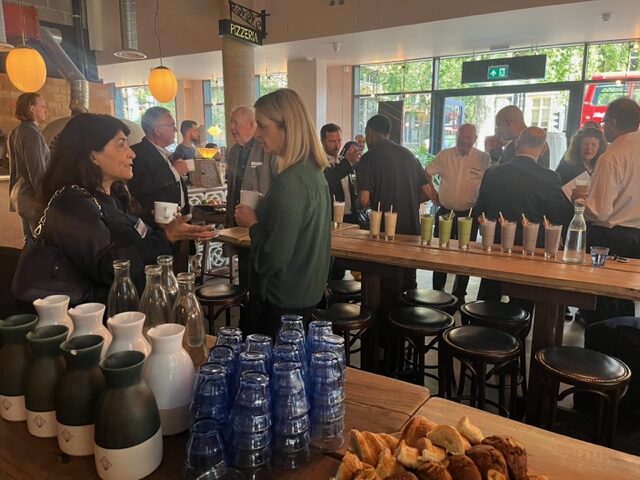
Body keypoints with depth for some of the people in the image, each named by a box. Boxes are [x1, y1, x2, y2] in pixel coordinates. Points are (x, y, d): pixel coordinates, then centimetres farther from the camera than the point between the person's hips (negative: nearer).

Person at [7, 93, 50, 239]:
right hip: (34, 196, -10)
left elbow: (15, 168, 18)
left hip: (21, 194, 10)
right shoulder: (31, 133, -16)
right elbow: (38, 172, -20)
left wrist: (13, 194, 23)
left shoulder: (15, 133, 12)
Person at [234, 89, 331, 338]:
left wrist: (252, 222, -10)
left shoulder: (289, 182, -25)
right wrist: (260, 215, 5)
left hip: (285, 300, -9)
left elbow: (274, 258, -24)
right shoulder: (313, 171, 3)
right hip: (306, 291, 9)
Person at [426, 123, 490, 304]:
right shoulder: (444, 155, 4)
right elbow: (427, 172, 15)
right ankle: (437, 292, 23)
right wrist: (432, 191, 7)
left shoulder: (483, 158, -1)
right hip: (445, 212, 2)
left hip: (469, 214, -1)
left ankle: (459, 294, 23)